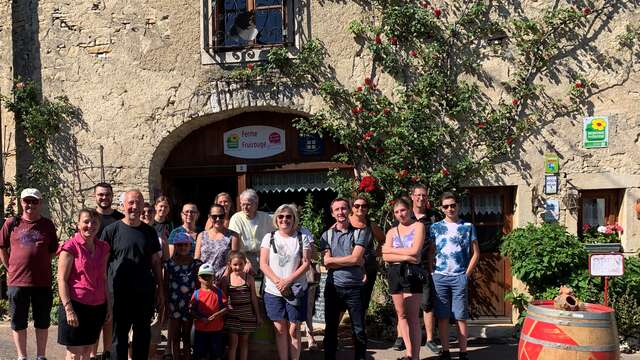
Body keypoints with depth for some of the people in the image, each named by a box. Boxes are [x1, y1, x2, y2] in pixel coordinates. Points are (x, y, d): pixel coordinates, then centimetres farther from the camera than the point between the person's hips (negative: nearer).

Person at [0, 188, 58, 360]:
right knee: (18, 322, 10)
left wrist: (38, 264, 3)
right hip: (17, 281, 0)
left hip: (43, 281, 1)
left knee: (42, 321, 11)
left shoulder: (48, 225, 4)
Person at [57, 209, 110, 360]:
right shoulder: (70, 247, -9)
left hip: (98, 307, 5)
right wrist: (69, 309, -17)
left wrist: (108, 305, 13)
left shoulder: (103, 247, 8)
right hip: (76, 305, -5)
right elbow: (62, 280, -11)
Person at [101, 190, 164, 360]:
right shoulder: (111, 230, -1)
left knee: (143, 337, 11)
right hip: (119, 294, -3)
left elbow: (156, 262, 10)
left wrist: (160, 290, 7)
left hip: (145, 293, 3)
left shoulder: (150, 232, 7)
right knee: (119, 337, 6)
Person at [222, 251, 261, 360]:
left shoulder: (249, 278, -3)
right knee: (233, 342, 0)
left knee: (244, 341, 11)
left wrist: (258, 315, 5)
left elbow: (253, 298, 3)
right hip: (232, 314, -1)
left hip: (246, 314, 1)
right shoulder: (227, 279, -4)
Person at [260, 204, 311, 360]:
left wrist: (288, 281, -15)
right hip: (273, 290, 2)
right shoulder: (269, 237, 5)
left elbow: (305, 263, -4)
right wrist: (278, 282, -13)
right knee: (280, 329, 4)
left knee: (294, 330, 2)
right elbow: (263, 264, 0)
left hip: (296, 291, -1)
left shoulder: (303, 237, 0)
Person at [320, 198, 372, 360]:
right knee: (331, 328, 12)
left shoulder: (360, 232, -1)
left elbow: (355, 258, -12)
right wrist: (350, 261, -10)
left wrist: (334, 259, -4)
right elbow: (327, 262, -6)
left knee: (359, 330, 5)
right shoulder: (327, 235, 6)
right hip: (333, 287, 2)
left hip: (355, 287, -2)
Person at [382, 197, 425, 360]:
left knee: (412, 316, -9)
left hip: (411, 273, -5)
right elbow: (385, 257, 2)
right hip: (395, 273, 5)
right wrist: (406, 257, -11)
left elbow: (414, 251, -10)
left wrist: (391, 250, -1)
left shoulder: (418, 226, 3)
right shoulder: (391, 231, 14)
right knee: (401, 314, 8)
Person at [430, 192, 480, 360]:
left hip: (460, 277, -1)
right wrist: (432, 272, 1)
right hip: (440, 277, 1)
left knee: (461, 317, 0)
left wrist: (467, 274, 0)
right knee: (442, 317, 4)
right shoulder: (435, 227, 7)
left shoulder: (468, 227, 6)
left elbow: (475, 254, 7)